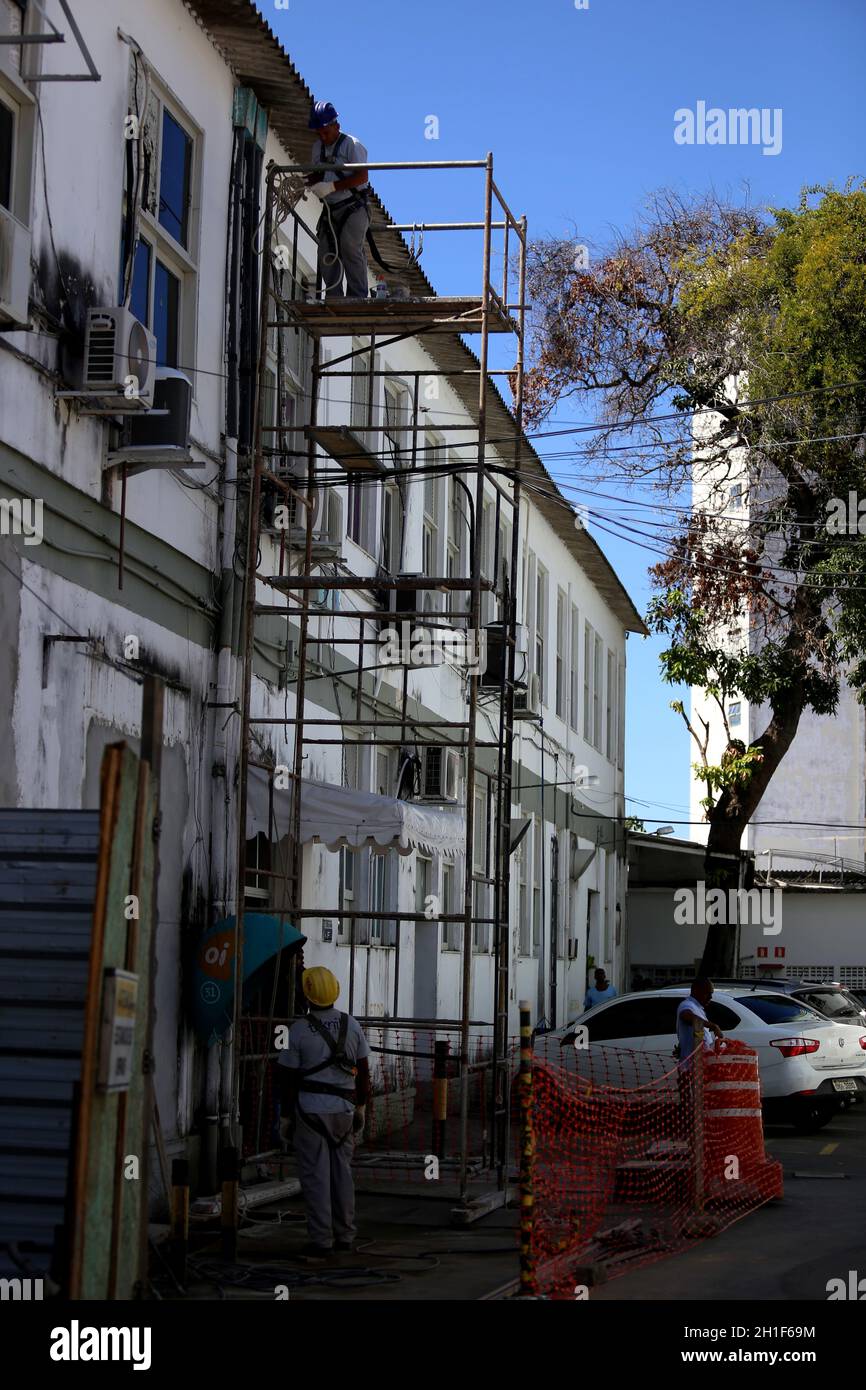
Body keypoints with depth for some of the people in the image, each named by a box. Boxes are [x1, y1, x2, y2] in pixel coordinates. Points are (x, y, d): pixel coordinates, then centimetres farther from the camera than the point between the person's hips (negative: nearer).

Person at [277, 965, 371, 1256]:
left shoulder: (298, 1030, -10)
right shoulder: (352, 1025, 0)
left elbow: (289, 1079, -7)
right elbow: (363, 1071, 6)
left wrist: (285, 1117, 1)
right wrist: (361, 1108, 16)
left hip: (310, 1111, -4)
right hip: (343, 1110, 4)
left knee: (315, 1175, 0)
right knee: (341, 1172, 13)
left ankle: (321, 1240, 0)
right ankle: (344, 1235, 17)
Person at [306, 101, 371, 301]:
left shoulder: (351, 144, -6)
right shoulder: (317, 146, 14)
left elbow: (362, 176, -15)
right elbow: (315, 174, 22)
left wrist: (331, 186, -20)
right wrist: (310, 184, -3)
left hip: (353, 207, -7)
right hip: (330, 209, 7)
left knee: (350, 247, -19)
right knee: (326, 252, -2)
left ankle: (358, 297, -18)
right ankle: (333, 298, 1)